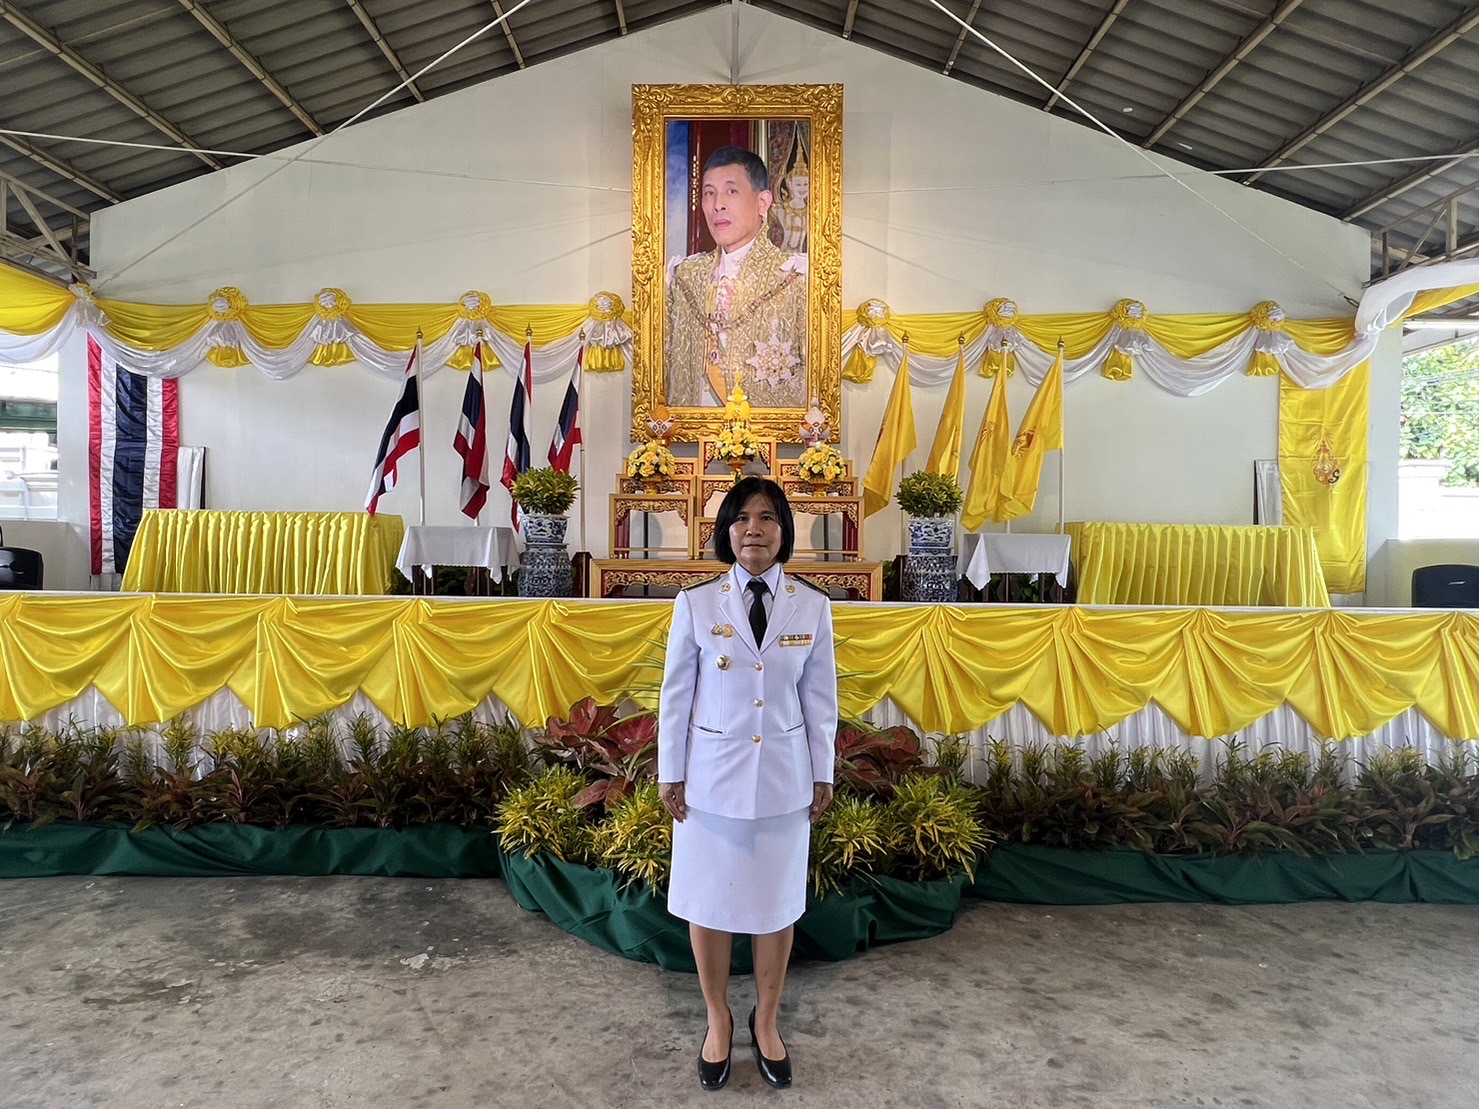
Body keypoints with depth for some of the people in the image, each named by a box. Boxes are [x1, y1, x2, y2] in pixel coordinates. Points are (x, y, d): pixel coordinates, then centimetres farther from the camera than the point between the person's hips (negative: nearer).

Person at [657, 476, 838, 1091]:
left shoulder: (812, 607, -5)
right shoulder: (696, 604, -8)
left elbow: (820, 698, 2)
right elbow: (675, 694, -3)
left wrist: (822, 775, 5)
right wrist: (669, 774, -1)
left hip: (783, 777, 1)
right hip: (710, 775, -1)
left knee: (776, 901, 14)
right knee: (708, 900, 12)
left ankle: (766, 1020, 37)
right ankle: (718, 1020, 36)